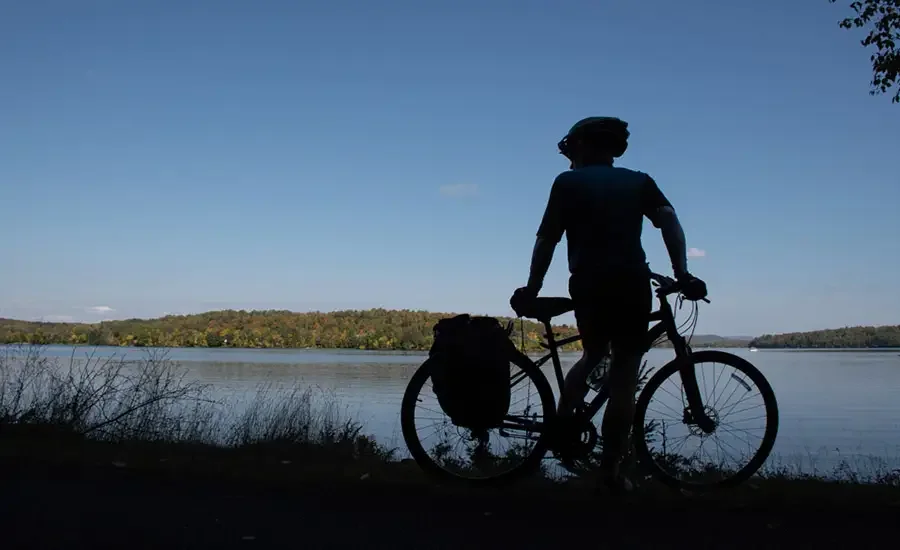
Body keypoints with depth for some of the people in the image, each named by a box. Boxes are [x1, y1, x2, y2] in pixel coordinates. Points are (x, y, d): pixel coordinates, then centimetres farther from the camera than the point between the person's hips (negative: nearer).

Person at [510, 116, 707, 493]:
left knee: (592, 355, 25)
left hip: (587, 284, 0)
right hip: (632, 284, 0)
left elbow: (547, 240, 3)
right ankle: (611, 471, 2)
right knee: (623, 377, 4)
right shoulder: (639, 181, 17)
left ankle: (561, 424, 9)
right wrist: (682, 274, -4)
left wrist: (531, 289, 6)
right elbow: (669, 221, 0)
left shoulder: (568, 182, 12)